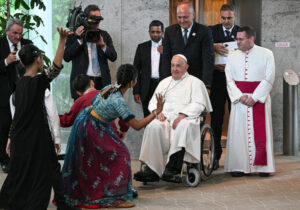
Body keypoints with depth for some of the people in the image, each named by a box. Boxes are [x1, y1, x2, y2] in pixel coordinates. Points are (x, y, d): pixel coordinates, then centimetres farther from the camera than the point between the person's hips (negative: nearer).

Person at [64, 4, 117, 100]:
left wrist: (103, 45, -10)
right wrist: (79, 40, -12)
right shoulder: (75, 35, 6)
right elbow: (66, 57, -3)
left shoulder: (104, 35, 14)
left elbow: (113, 57, 8)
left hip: (101, 81, 2)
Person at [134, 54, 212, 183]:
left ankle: (172, 169, -46)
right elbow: (152, 102, 24)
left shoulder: (195, 82, 15)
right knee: (153, 127, -32)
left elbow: (198, 104, 1)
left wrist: (182, 115, -16)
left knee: (182, 127, -40)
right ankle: (152, 170, -38)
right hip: (165, 117, 3)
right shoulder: (164, 83, 30)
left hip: (186, 118, -3)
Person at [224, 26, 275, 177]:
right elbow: (229, 80, 3)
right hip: (239, 99, 2)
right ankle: (239, 166, 2)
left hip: (259, 99, -2)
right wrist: (240, 96, -13)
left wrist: (254, 97, -14)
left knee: (260, 131, -3)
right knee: (239, 131, -2)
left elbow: (269, 79, -5)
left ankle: (262, 166, 3)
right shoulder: (232, 57, 9)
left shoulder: (266, 54, 1)